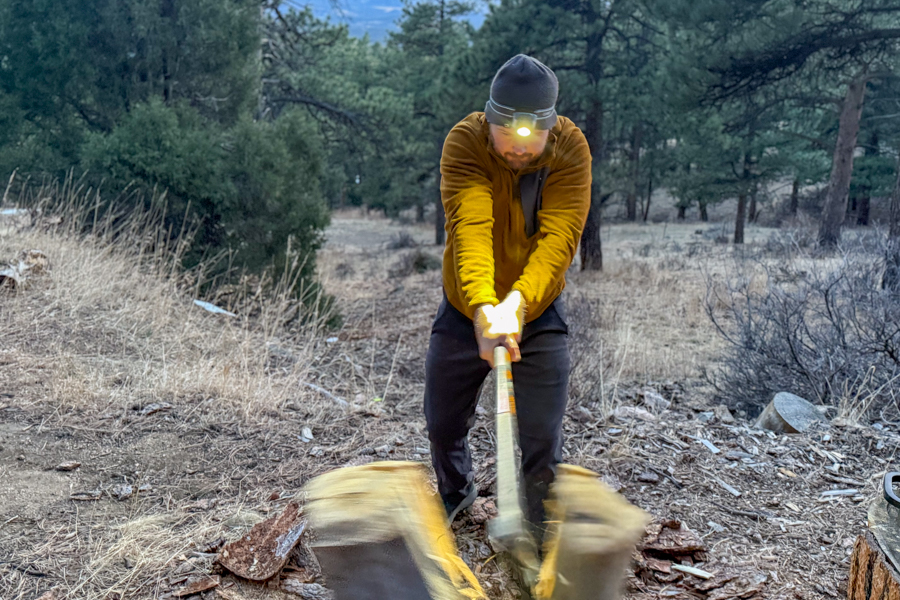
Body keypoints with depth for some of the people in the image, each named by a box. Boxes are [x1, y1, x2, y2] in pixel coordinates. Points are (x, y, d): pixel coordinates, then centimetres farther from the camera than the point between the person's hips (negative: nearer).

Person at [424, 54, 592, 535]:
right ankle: (455, 490, 48)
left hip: (538, 316, -1)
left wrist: (515, 303, -45)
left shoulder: (571, 149, -18)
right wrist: (484, 309, -49)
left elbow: (559, 238, -29)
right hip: (464, 311, 1)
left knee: (543, 439, -4)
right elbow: (469, 228, -34)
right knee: (443, 423, 16)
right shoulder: (465, 141, -21)